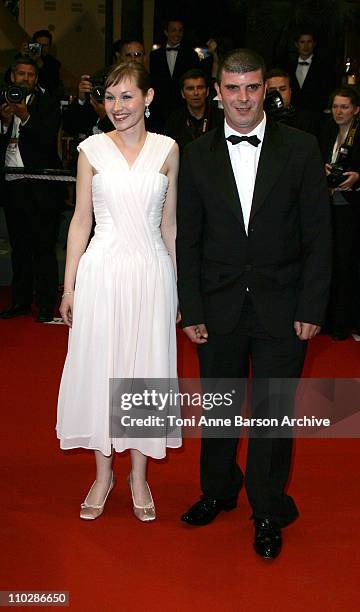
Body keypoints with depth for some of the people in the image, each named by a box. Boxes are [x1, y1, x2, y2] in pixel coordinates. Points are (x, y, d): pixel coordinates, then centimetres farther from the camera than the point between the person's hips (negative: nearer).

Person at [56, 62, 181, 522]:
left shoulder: (167, 150, 3)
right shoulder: (92, 149, 1)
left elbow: (169, 223, 8)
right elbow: (81, 220, 4)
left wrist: (177, 285, 8)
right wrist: (69, 286, 1)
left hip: (151, 272, 1)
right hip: (103, 271, 0)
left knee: (146, 369, 7)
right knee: (99, 368, 6)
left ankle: (139, 476, 25)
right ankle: (103, 474, 25)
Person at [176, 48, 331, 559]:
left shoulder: (301, 149, -3)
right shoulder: (196, 156, 1)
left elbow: (318, 235, -3)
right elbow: (187, 240, 3)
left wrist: (312, 307, -7)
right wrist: (191, 310, -1)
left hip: (281, 308, -1)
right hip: (219, 307, 2)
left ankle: (269, 514, 24)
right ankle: (218, 492, 36)